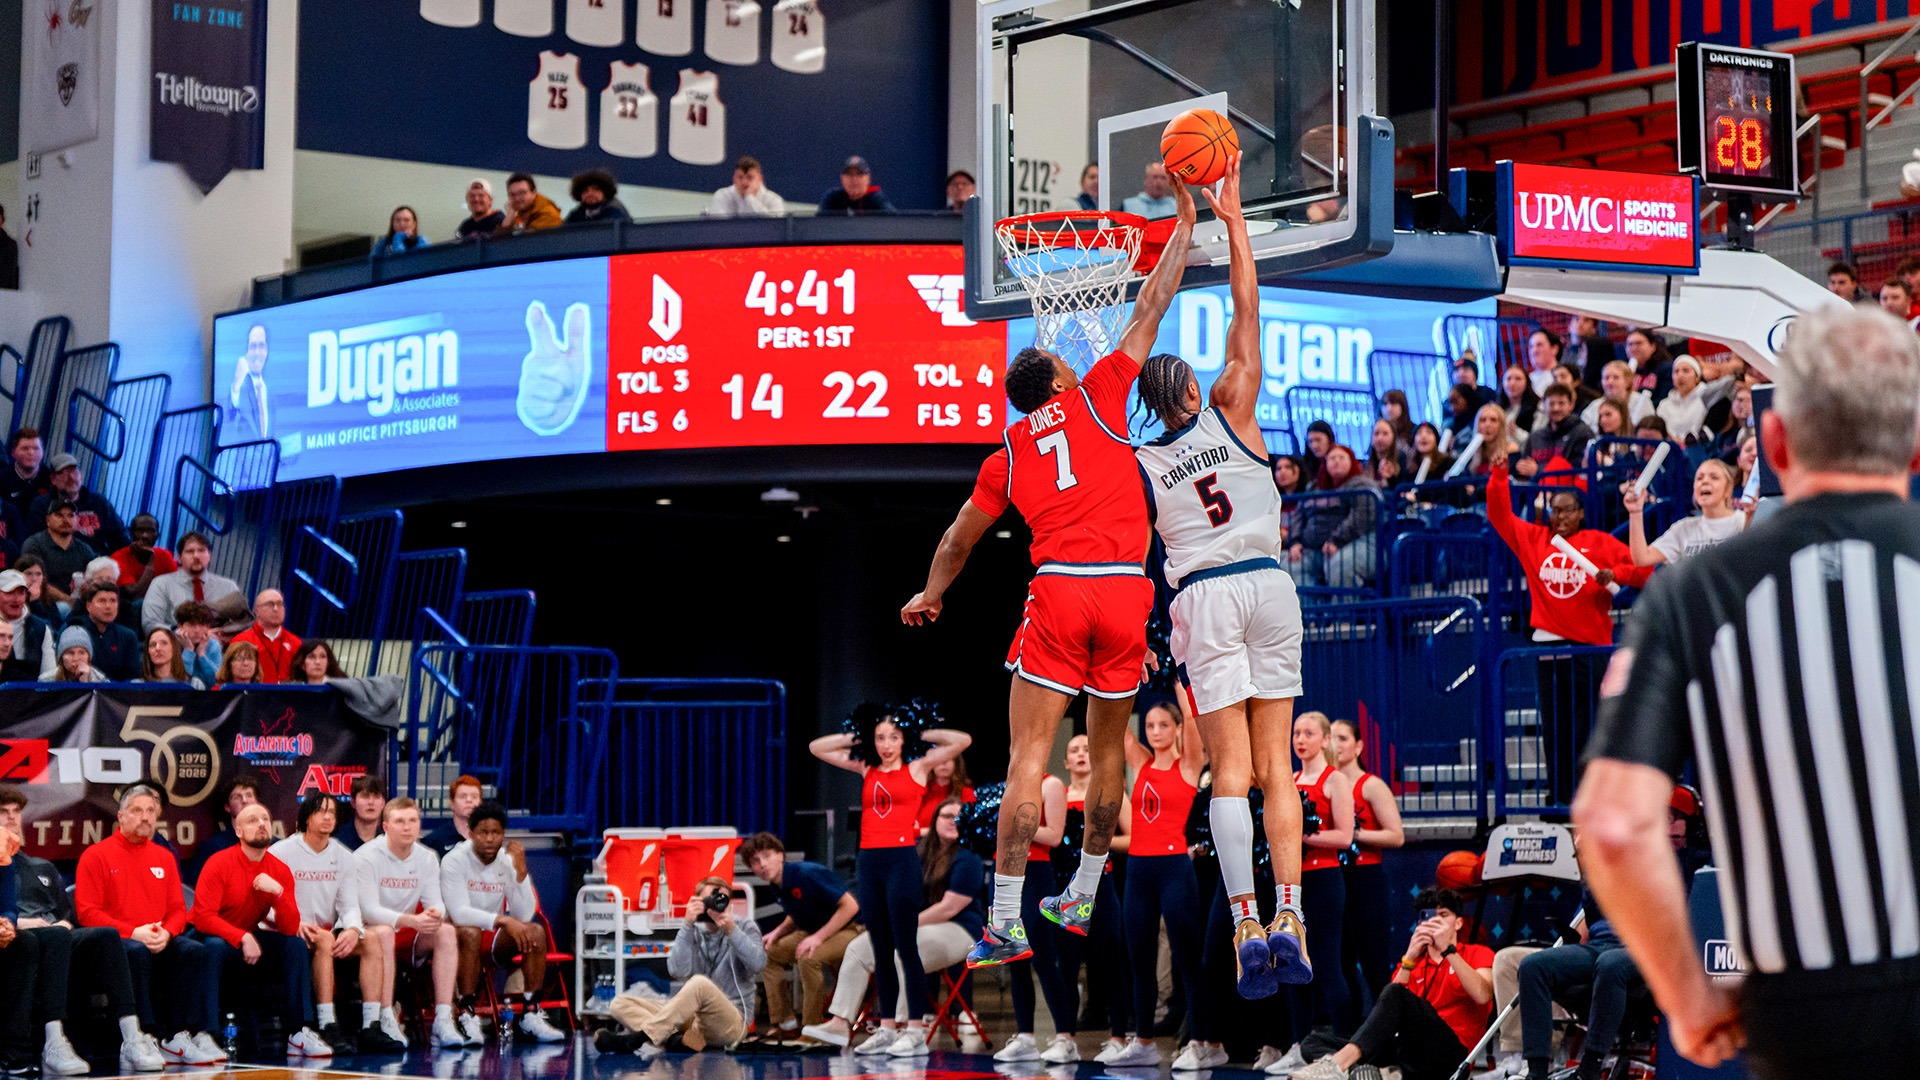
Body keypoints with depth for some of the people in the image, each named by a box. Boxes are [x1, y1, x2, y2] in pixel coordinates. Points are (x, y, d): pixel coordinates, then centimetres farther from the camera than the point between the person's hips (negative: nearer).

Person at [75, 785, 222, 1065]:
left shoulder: (164, 857, 19)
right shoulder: (96, 856, 4)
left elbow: (178, 909, 16)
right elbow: (88, 912, -5)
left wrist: (166, 933, -9)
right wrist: (133, 932, -16)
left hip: (160, 942, 5)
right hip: (116, 941, -4)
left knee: (195, 950, -25)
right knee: (136, 952, -38)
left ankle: (184, 1035, -31)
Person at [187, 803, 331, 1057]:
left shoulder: (280, 871, -2)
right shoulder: (219, 864, -16)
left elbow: (290, 928, -9)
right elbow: (203, 916, -25)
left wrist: (278, 892, -25)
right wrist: (243, 938, -30)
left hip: (249, 938, 5)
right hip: (208, 937, -5)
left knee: (296, 944, -14)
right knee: (215, 947, -38)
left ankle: (299, 1034, -16)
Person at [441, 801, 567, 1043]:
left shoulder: (508, 862, -1)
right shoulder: (454, 861, -13)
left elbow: (525, 916, -10)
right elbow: (459, 913, -25)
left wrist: (520, 871, -20)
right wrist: (502, 920, -37)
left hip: (493, 945, 5)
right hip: (458, 941, -5)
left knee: (536, 932, -19)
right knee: (470, 932, -36)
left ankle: (530, 1014, -17)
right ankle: (467, 1015, -30)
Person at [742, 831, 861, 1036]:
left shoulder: (808, 874, -24)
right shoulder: (777, 886, 1)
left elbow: (850, 906, -26)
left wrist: (818, 937, -27)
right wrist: (777, 932, -1)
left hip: (850, 929, -9)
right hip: (814, 932, 9)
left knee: (808, 958, -33)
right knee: (769, 953, 5)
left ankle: (813, 1026, -20)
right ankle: (784, 1021, 6)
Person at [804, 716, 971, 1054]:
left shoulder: (917, 768, 5)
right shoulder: (866, 769, 16)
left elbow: (963, 740, -3)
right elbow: (816, 747, 21)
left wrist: (921, 735, 5)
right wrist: (856, 738, 15)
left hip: (901, 859, -5)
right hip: (868, 861, 5)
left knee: (905, 947, -6)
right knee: (880, 950, 7)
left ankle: (916, 1031, -6)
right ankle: (887, 1029, 11)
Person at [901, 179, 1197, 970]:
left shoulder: (1008, 453, 16)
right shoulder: (1097, 398, 11)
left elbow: (959, 537, 29)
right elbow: (1151, 309, 16)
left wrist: (931, 595, 47)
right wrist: (1183, 227, 26)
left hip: (1058, 591, 0)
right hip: (1126, 588, 0)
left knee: (1028, 757, -3)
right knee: (1108, 749, 16)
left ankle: (1006, 923, -11)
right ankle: (1083, 897, 25)